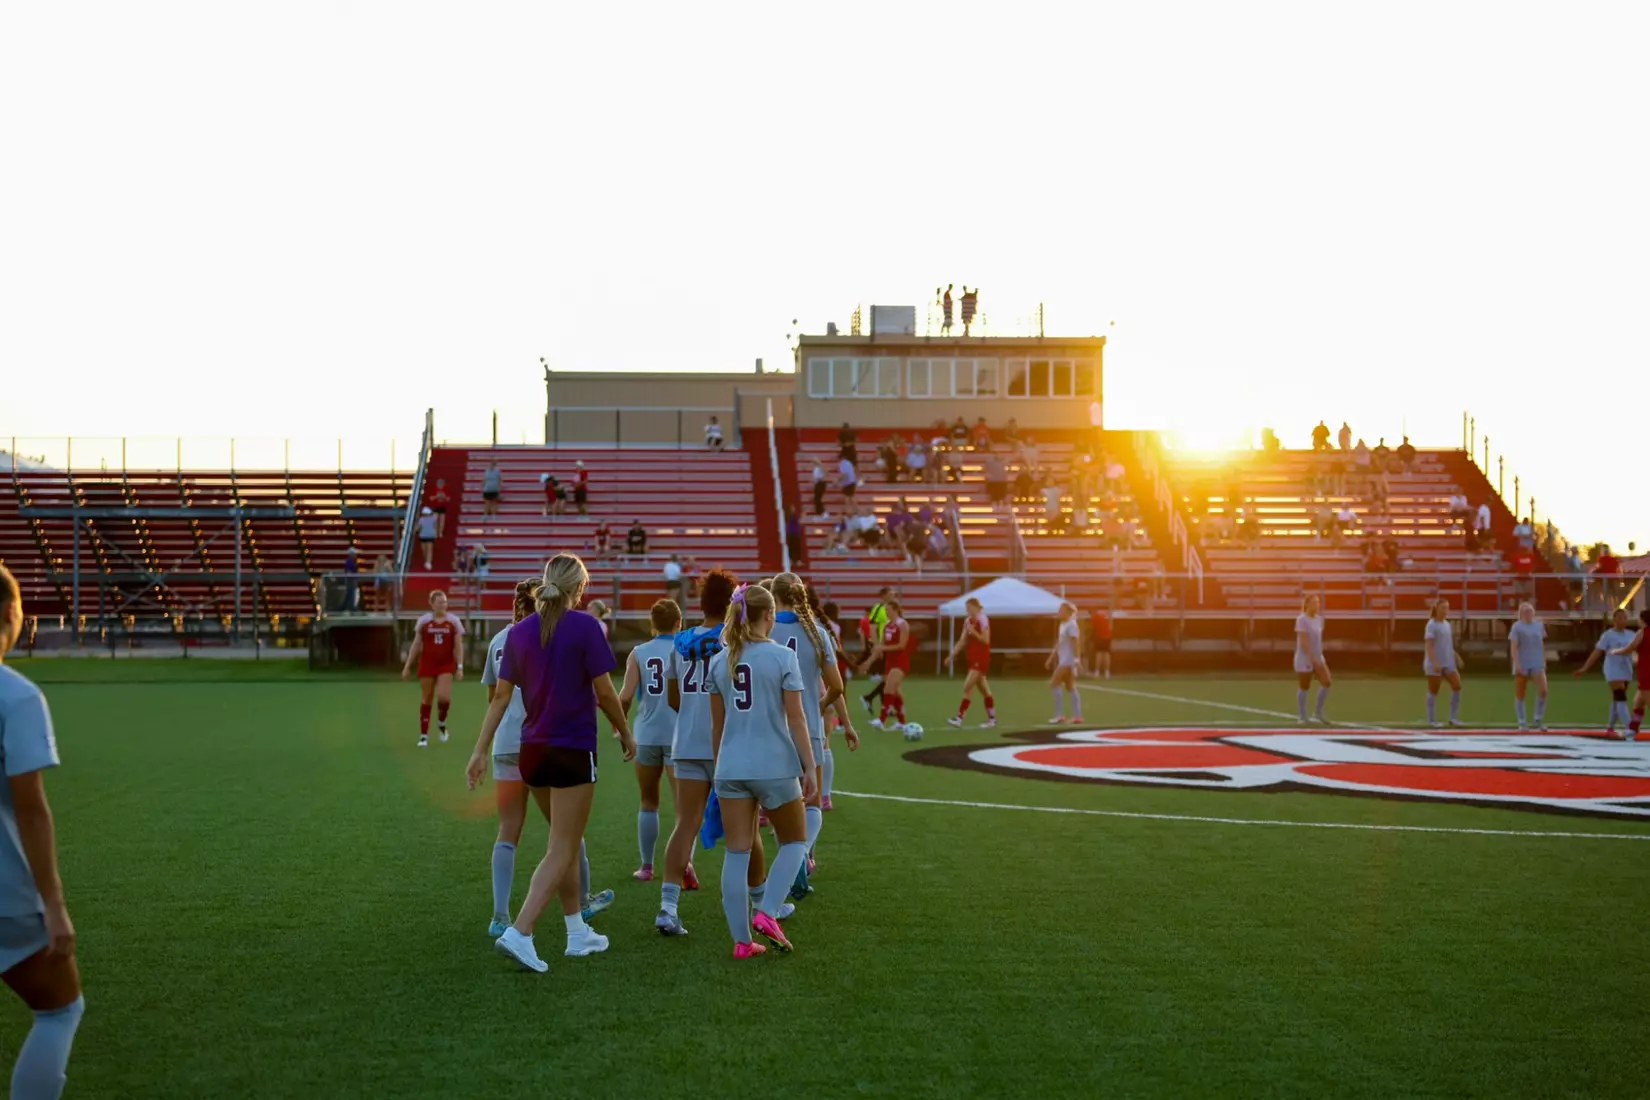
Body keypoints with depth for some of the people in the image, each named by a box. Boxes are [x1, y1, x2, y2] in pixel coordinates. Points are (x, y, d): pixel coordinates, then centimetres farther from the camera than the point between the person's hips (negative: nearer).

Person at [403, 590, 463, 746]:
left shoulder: (454, 621, 0)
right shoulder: (423, 620, 1)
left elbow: (459, 646, 1)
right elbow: (416, 645, 7)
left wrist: (460, 667, -7)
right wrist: (407, 666, 6)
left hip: (447, 664, -1)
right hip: (427, 664, 1)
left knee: (444, 697, -15)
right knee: (426, 699, 5)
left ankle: (442, 722, 16)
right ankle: (424, 735, 16)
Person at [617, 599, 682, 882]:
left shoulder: (638, 653, 1)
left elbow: (625, 695, -7)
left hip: (647, 734, 2)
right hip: (679, 734, -2)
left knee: (648, 803, 15)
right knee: (683, 804, -3)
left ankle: (646, 867, 21)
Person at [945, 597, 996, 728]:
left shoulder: (983, 620, -13)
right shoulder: (968, 621, 10)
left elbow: (986, 640, -18)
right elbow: (962, 641, 12)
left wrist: (973, 631, -26)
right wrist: (952, 655, 6)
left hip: (981, 658, -8)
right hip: (973, 658, 8)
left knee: (967, 687, -15)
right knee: (983, 689, 12)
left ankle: (959, 718, -16)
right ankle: (992, 718, 19)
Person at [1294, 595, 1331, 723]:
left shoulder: (1318, 618, 9)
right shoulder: (1301, 619, -14)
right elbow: (1303, 641, -21)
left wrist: (1318, 657, 16)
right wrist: (1312, 658, -25)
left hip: (1318, 657, 7)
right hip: (1304, 659, -7)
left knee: (1327, 682, -4)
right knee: (1304, 687, 1)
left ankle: (1318, 712, 10)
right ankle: (1302, 717, 12)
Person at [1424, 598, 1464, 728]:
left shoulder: (1447, 624, 13)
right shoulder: (1432, 625, -11)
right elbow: (1429, 646, -17)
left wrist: (1456, 657, 15)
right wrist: (1434, 663, -25)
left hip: (1448, 662, 7)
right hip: (1434, 664, -7)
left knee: (1457, 685, -4)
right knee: (1433, 691, 1)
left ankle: (1453, 717, 3)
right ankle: (1431, 720, 10)